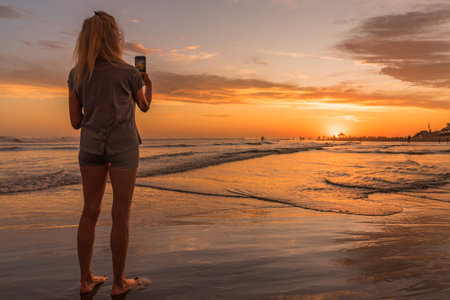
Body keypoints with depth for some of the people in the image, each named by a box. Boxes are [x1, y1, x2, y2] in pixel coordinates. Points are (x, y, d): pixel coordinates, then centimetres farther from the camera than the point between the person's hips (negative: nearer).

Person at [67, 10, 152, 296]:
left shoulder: (76, 74, 3)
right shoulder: (129, 73, -5)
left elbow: (76, 121, 4)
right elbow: (145, 106, 12)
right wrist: (149, 84, 29)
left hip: (90, 145, 4)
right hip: (123, 146, -4)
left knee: (90, 212, 10)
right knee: (121, 214, 3)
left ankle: (86, 279, 20)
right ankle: (119, 282, 14)